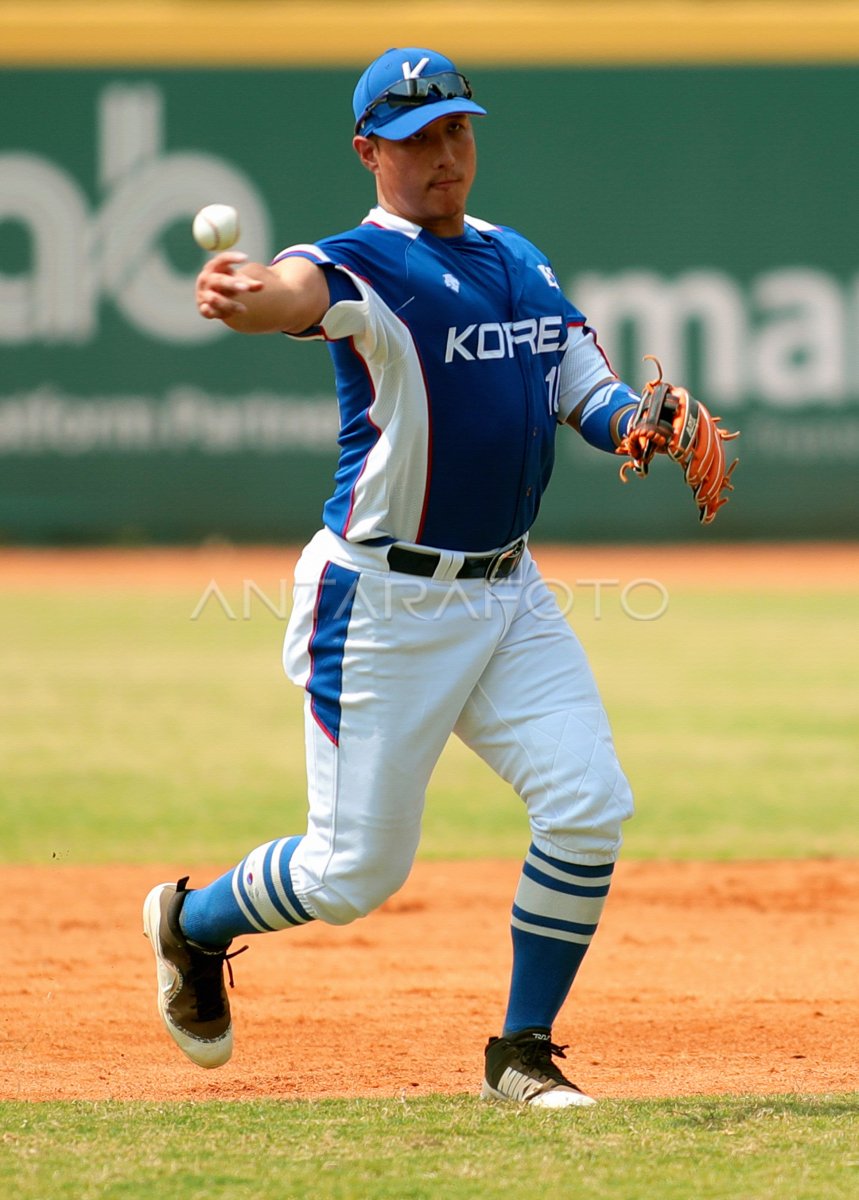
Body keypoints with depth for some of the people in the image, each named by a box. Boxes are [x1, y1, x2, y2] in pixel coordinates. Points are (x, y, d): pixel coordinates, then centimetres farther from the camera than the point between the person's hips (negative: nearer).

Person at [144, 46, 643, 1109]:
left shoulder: (519, 262, 11)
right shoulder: (365, 265, -13)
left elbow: (592, 394, 9)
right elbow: (299, 291, -36)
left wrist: (640, 423, -15)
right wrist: (242, 295, -61)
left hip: (508, 596, 6)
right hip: (385, 608, -6)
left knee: (589, 807, -10)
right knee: (356, 871, -1)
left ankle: (522, 1052, 5)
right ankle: (192, 923, 30)